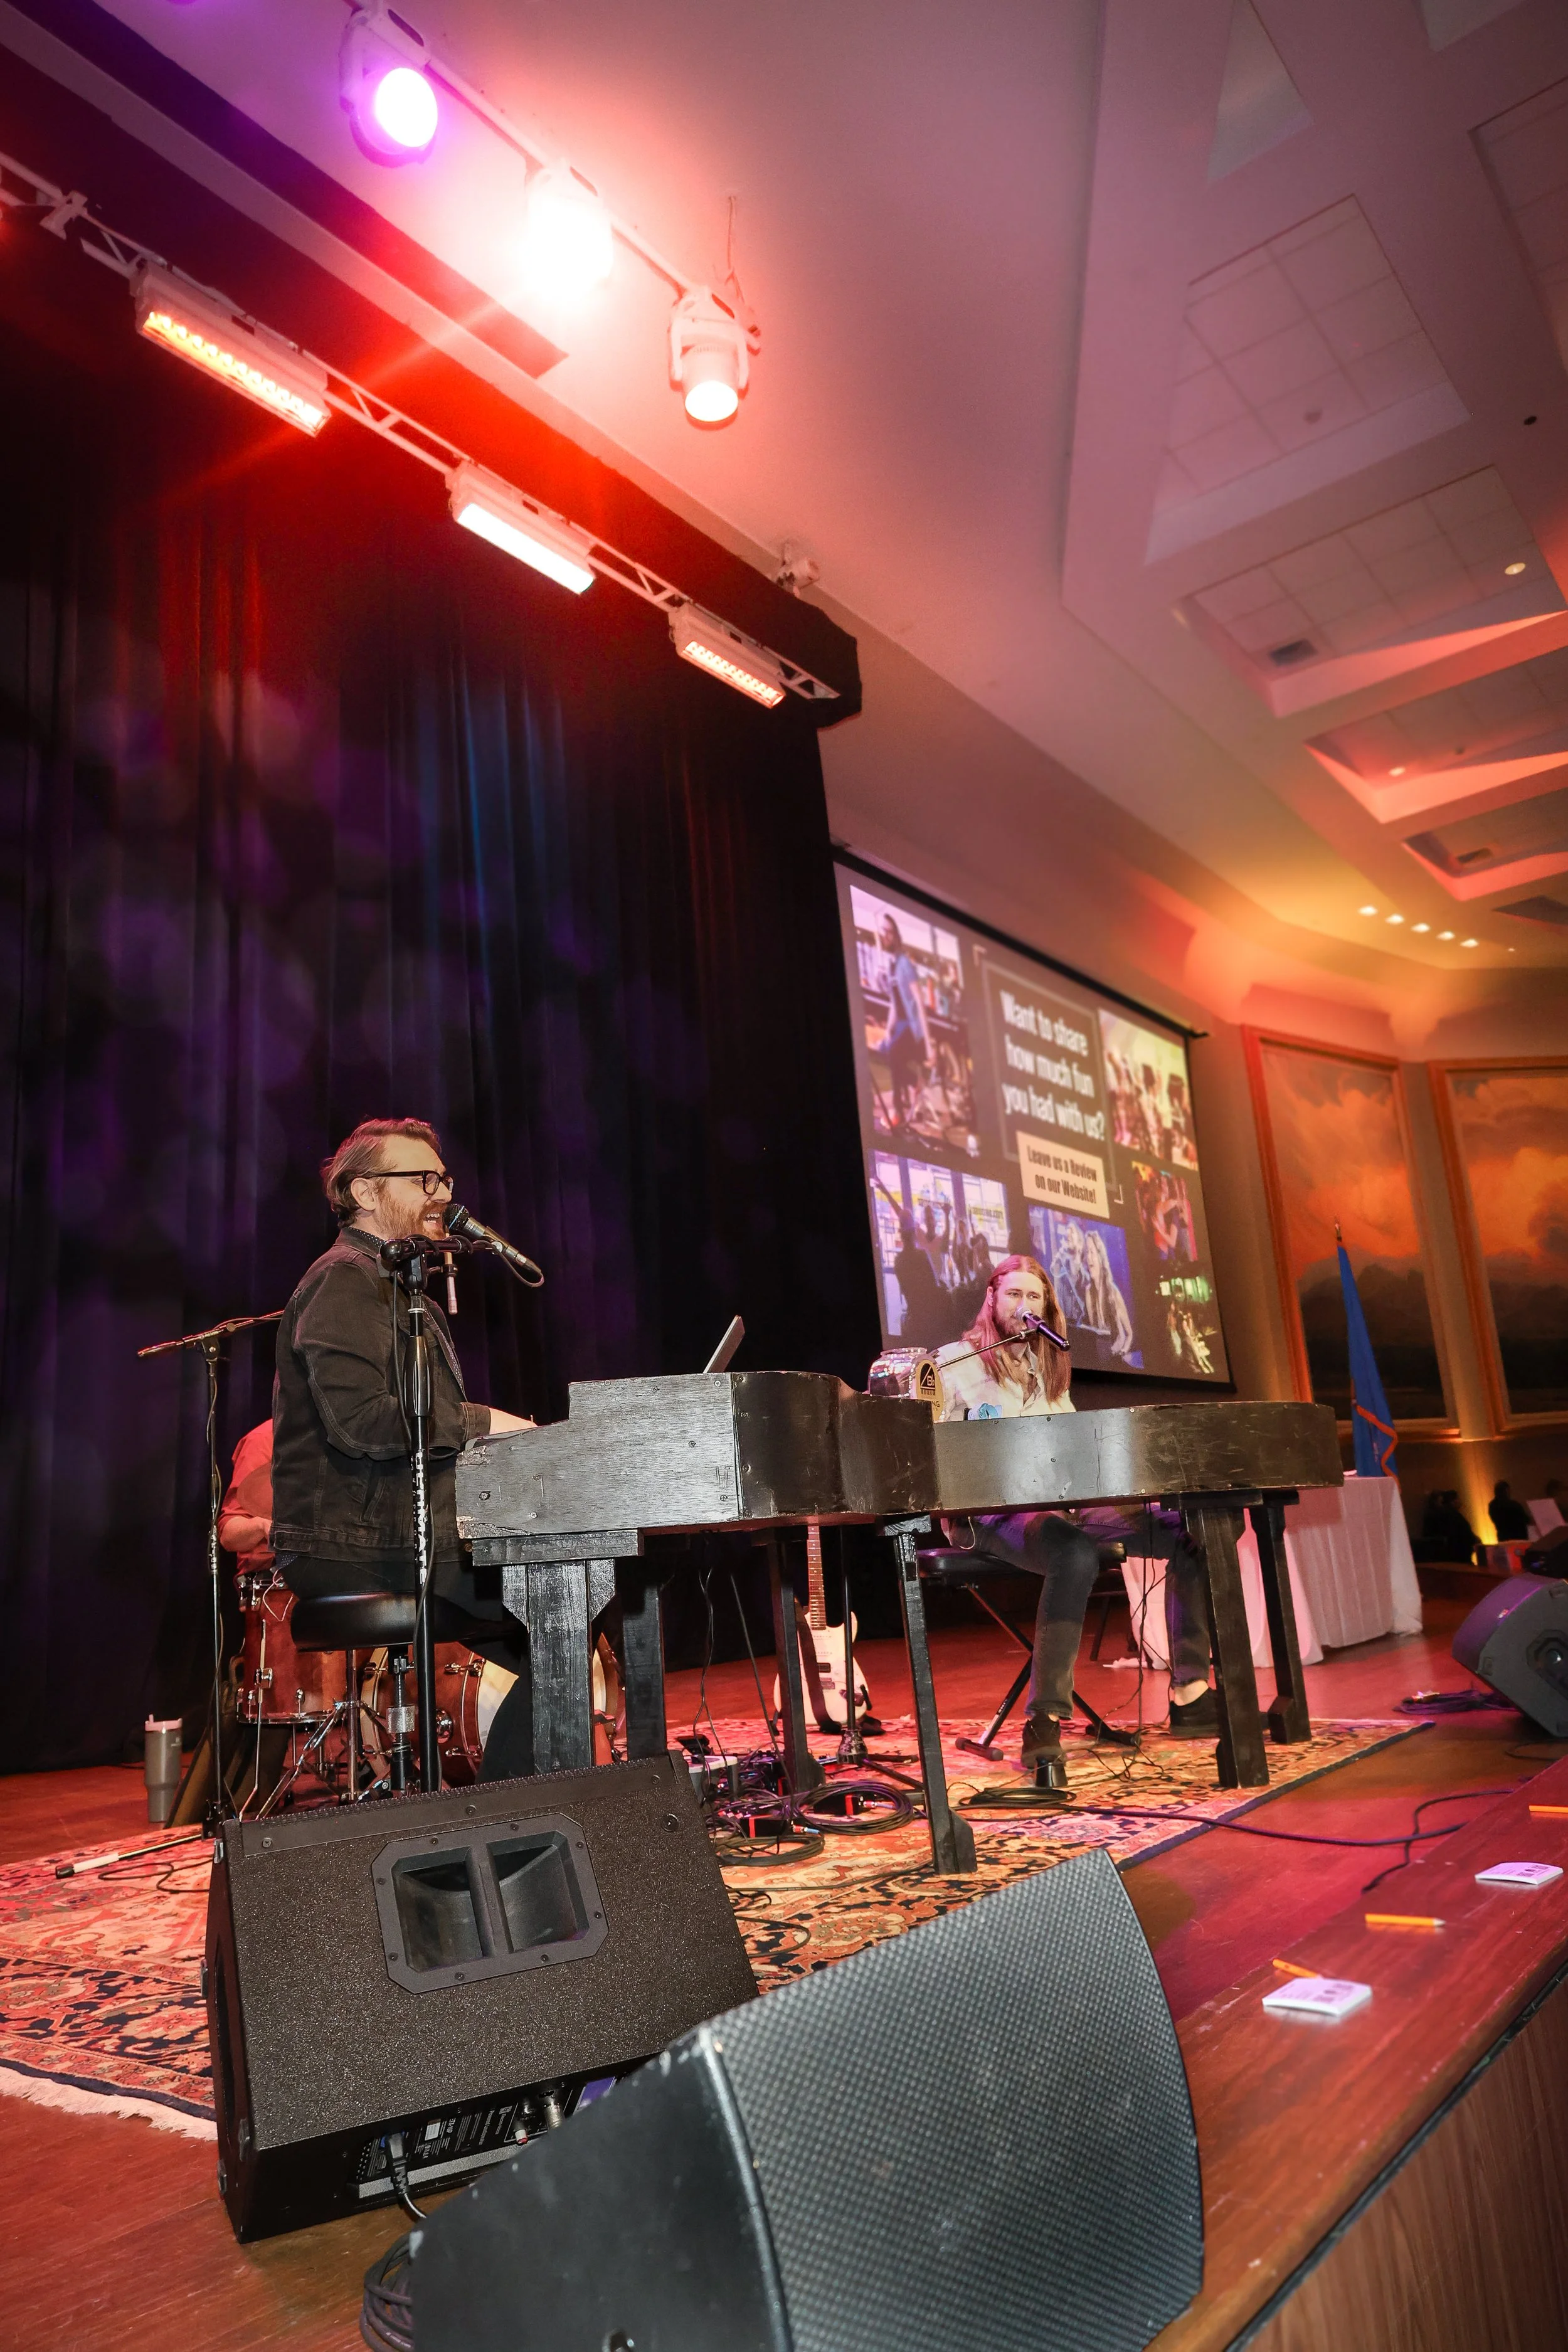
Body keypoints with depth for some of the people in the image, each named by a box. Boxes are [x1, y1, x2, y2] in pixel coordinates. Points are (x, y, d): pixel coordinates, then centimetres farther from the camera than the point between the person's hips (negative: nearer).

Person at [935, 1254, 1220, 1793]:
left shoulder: (1049, 1371, 22)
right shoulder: (955, 1364, 1)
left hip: (1058, 1504, 7)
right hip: (987, 1516, -7)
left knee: (1188, 1532, -8)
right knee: (1077, 1555, -39)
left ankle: (1189, 1691, -9)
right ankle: (1044, 1723, -33)